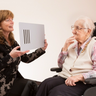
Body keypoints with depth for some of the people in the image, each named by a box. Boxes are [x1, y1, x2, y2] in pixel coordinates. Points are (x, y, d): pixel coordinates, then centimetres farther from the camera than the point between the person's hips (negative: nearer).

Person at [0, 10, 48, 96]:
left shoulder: (12, 42, 10)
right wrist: (11, 56, -32)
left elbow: (26, 59, 9)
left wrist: (41, 49, 2)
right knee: (30, 84, -17)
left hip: (14, 79, 7)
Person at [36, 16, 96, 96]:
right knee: (45, 84, -26)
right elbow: (60, 65, 19)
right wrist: (65, 48, 6)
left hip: (82, 82, -5)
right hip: (64, 77, 5)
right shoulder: (72, 44, 17)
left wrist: (80, 76, -24)